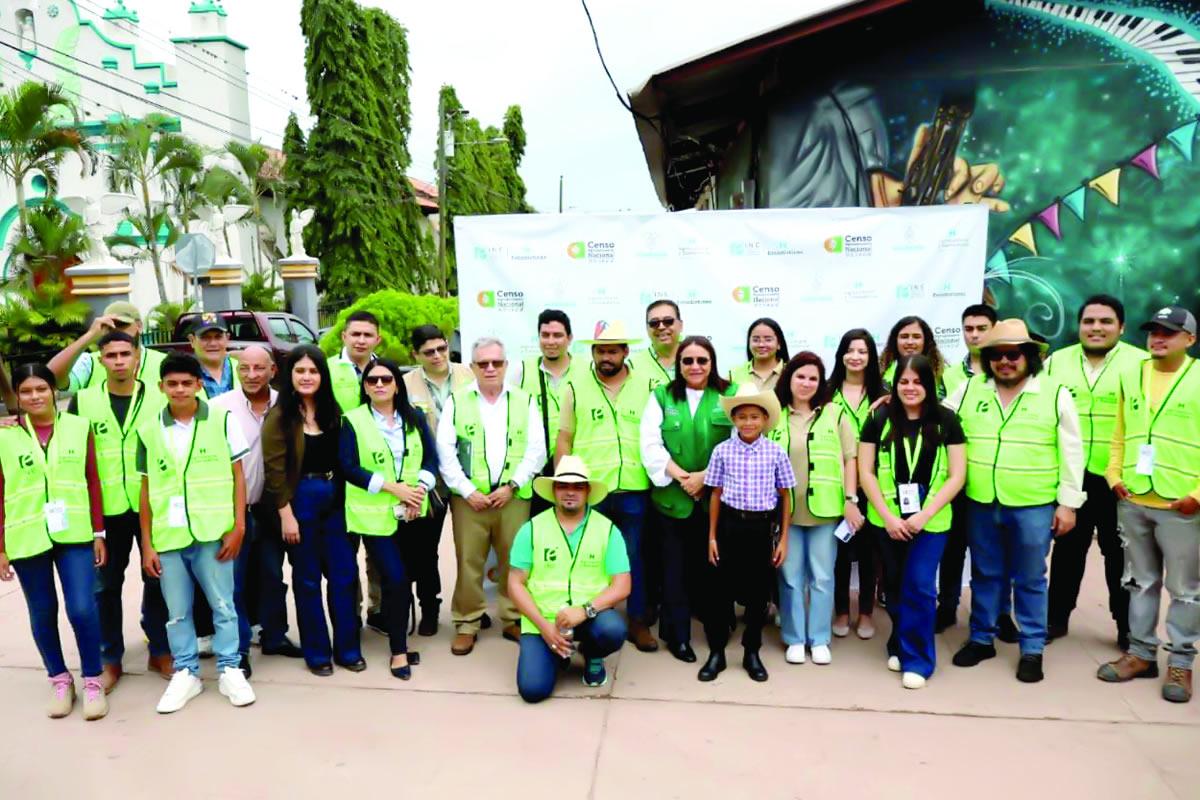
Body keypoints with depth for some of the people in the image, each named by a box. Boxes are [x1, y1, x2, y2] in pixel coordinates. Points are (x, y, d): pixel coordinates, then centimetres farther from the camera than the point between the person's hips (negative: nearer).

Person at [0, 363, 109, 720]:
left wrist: (99, 533, 3)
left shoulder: (79, 427, 2)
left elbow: (93, 483, 4)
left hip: (74, 535, 0)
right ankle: (60, 680, 29)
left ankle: (92, 680, 12)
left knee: (82, 609, -6)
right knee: (43, 614, 11)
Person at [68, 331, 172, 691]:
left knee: (157, 580, 10)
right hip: (105, 509, 1)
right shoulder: (82, 401, 0)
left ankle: (160, 651, 25)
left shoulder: (158, 398, -1)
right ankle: (111, 659, 25)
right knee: (105, 585, 10)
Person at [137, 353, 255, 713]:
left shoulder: (222, 419, -2)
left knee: (223, 606, 6)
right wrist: (146, 544, 5)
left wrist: (238, 527, -6)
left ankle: (230, 670, 20)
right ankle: (186, 673, 27)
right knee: (177, 612, 12)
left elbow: (237, 475, 0)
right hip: (167, 536, 2)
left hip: (212, 533, -2)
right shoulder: (148, 430, 4)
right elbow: (147, 489, 7)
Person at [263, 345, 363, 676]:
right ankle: (317, 652, 21)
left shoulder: (333, 412, 7)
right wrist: (286, 515, -12)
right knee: (308, 579, 7)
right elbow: (275, 469, -9)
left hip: (335, 498, 4)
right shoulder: (279, 416, -6)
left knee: (344, 574, 6)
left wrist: (347, 499, 2)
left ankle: (347, 648, 20)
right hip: (301, 500, -4)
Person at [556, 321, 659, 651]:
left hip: (635, 491, 0)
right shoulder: (576, 387, 4)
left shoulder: (649, 385, 3)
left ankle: (638, 621, 25)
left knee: (635, 557, 10)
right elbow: (564, 439, 6)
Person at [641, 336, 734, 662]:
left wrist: (705, 476, -13)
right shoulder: (661, 396, 6)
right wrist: (682, 476, -11)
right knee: (676, 567, 4)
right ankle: (677, 635, 15)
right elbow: (651, 445, -2)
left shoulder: (730, 395, 3)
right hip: (673, 497, 0)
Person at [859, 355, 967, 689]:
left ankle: (917, 658, 9)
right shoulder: (879, 419, 0)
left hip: (931, 519, -1)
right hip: (887, 519, 1)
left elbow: (957, 475, -3)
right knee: (895, 586, 11)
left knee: (920, 586, -7)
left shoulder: (946, 420, -1)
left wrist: (925, 514, -11)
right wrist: (887, 516, -8)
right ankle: (899, 645, 31)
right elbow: (865, 471, 0)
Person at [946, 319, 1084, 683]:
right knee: (985, 576, 15)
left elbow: (1071, 452, -2)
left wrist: (1068, 503, -3)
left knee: (1030, 580, 10)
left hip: (1033, 506, -2)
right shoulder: (969, 389, 3)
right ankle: (981, 639, 29)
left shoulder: (1055, 393, -4)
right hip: (981, 504, 2)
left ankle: (1032, 650, 24)